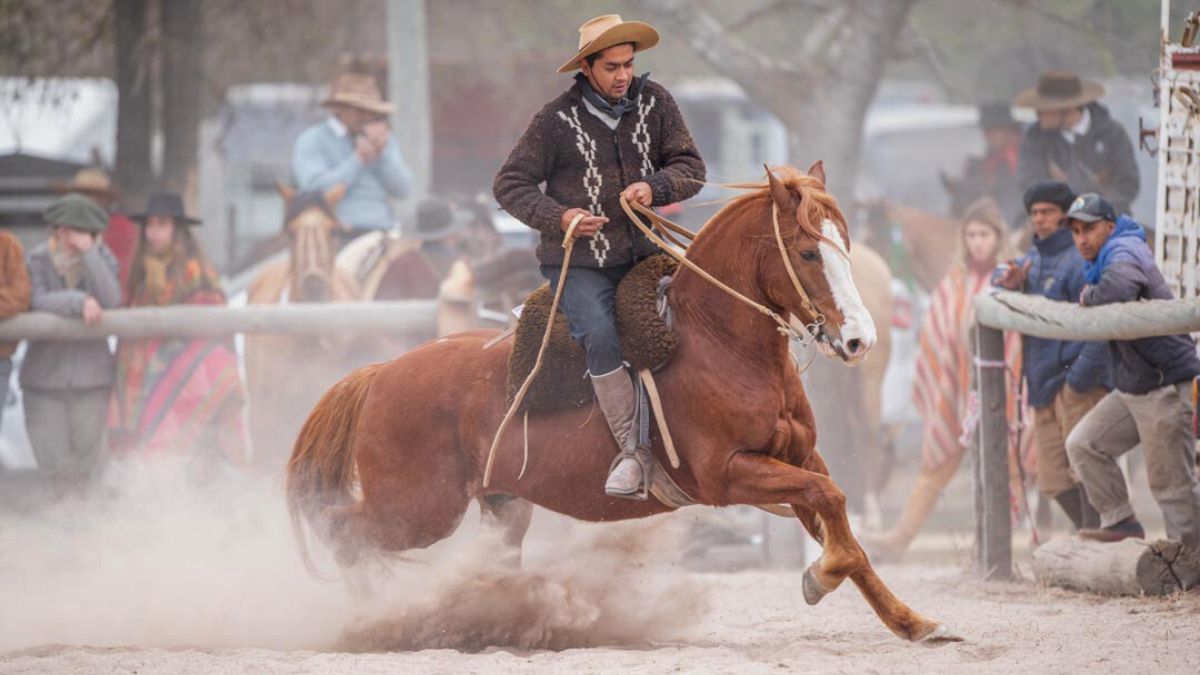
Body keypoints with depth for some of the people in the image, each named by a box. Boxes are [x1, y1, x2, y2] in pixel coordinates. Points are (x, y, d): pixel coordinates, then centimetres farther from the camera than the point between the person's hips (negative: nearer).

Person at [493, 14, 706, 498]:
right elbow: (509, 185, -2)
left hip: (642, 253, 4)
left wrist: (655, 187, -18)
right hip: (579, 261, -4)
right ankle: (634, 452, -23)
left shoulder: (654, 102, 3)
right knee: (600, 335, -26)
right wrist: (557, 217, -18)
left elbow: (691, 169, 4)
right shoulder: (558, 119, -6)